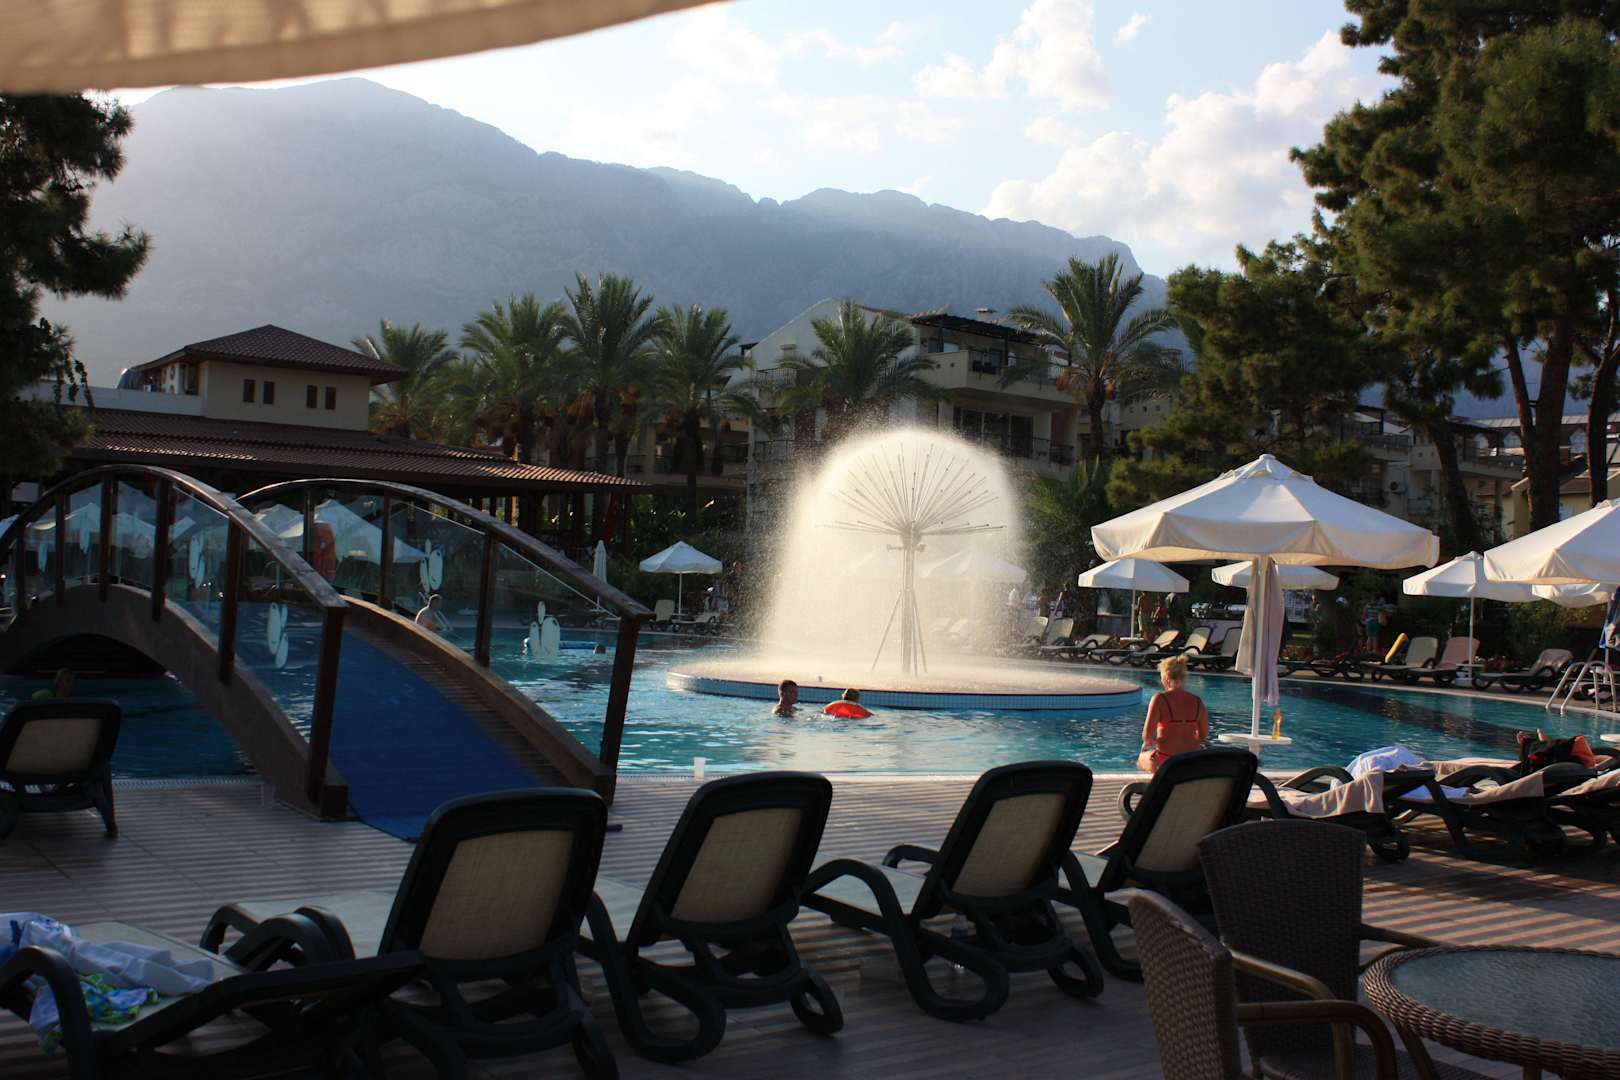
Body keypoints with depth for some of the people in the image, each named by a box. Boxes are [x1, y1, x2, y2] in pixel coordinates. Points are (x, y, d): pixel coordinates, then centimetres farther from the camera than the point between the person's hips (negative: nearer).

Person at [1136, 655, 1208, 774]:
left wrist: (1148, 741, 10)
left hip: (1164, 763, -5)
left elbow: (1147, 735, -13)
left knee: (1141, 759, 29)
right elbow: (1203, 735, 9)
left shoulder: (1159, 699, -12)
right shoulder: (1197, 701, 1)